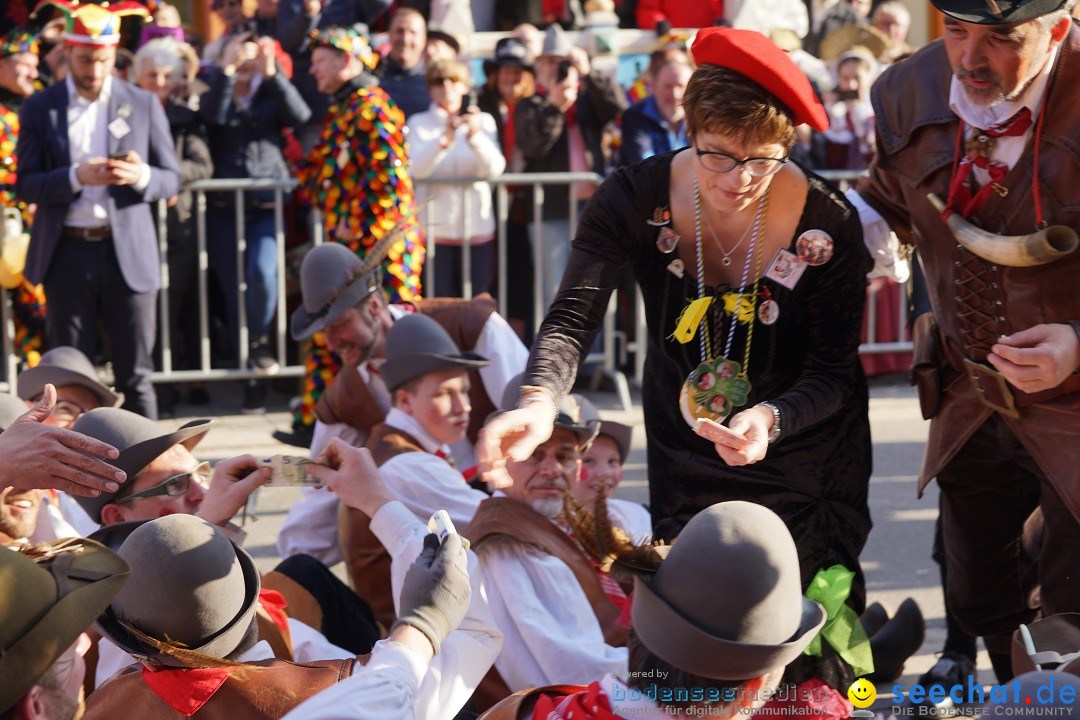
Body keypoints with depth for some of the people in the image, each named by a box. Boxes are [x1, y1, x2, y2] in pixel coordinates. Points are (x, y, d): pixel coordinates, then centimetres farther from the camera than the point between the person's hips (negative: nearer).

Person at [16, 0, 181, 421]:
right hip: (67, 255, 0)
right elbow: (26, 184, -1)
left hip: (128, 255, 0)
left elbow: (171, 180, 7)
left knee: (136, 376, 1)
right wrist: (77, 177, -18)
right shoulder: (40, 109, 5)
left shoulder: (143, 105, 6)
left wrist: (141, 176, -16)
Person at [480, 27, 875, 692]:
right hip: (686, 450, 2)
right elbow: (575, 315, -32)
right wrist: (539, 401, -53)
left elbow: (832, 376, -18)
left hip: (803, 448, -1)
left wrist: (771, 419, -41)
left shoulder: (828, 223, -22)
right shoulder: (637, 200, -20)